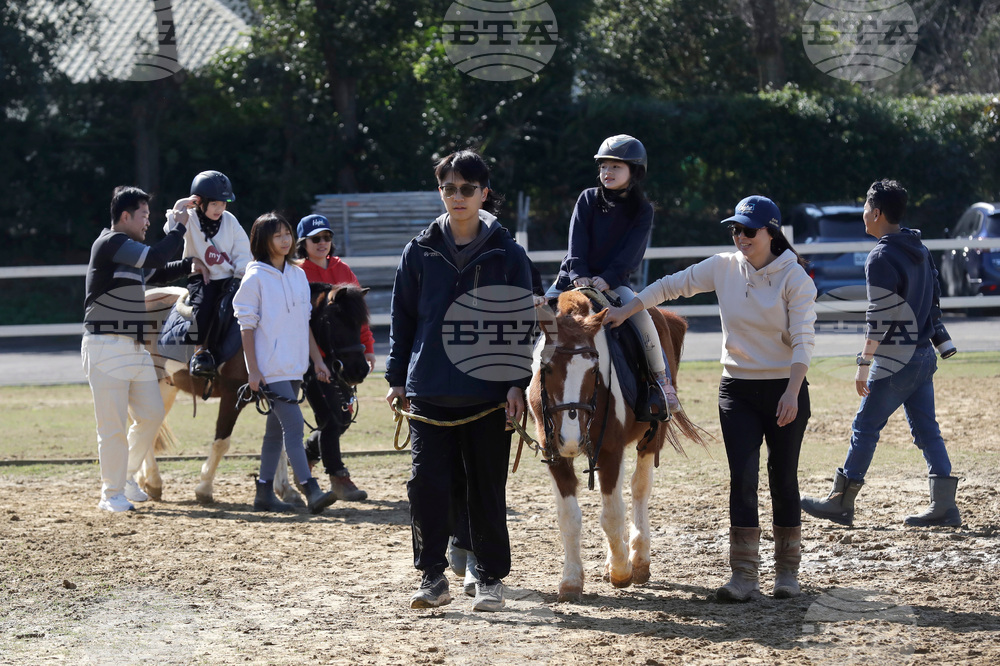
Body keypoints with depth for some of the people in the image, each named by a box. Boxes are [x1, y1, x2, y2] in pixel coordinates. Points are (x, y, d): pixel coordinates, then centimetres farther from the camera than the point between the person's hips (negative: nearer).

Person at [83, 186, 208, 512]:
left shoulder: (131, 250, 17)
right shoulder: (110, 244, -12)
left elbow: (157, 273, 32)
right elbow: (156, 257, -22)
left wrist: (191, 265, 16)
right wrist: (179, 224, -11)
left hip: (135, 347, 9)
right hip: (106, 347, -9)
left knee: (152, 414, 10)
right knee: (113, 424, -5)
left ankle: (126, 476, 27)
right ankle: (112, 494, 4)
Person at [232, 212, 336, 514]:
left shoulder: (298, 275, 12)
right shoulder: (255, 277, -7)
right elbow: (246, 326, -9)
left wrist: (317, 360, 13)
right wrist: (253, 370, -14)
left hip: (294, 367, 7)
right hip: (270, 367, -7)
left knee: (276, 429, 11)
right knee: (293, 424, -16)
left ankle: (264, 494, 17)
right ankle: (312, 492, -22)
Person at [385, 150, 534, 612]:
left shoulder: (508, 254, 1)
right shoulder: (421, 251, 6)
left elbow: (522, 324, 2)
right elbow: (402, 317, 10)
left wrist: (517, 383, -6)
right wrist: (396, 378, 6)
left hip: (488, 391, -1)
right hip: (429, 390, 1)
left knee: (486, 488, 5)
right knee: (427, 483, -4)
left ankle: (490, 579, 15)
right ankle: (433, 577, 5)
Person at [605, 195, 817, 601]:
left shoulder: (794, 278, -9)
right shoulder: (724, 267, 1)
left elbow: (803, 340, -17)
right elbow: (671, 286, 7)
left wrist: (792, 393, -28)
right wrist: (624, 311, -1)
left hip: (784, 390, -3)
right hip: (737, 388, 3)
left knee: (783, 479, 4)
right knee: (742, 478, -7)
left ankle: (787, 571, 18)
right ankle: (744, 575, -7)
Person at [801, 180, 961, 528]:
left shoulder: (881, 258, -15)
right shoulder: (919, 250, 11)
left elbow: (879, 317, -19)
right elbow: (933, 299, 15)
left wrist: (864, 363, -17)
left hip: (894, 361, -8)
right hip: (924, 355, 8)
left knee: (866, 427, 0)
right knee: (926, 429, 8)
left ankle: (840, 503, 7)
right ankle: (944, 505, 3)